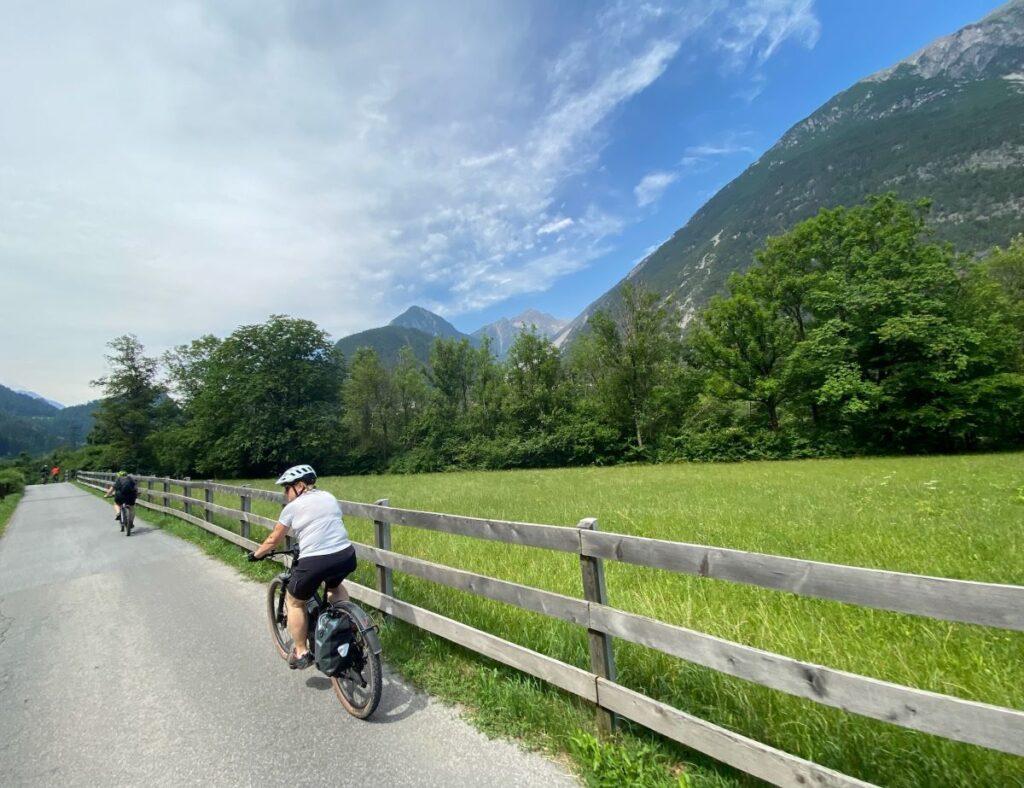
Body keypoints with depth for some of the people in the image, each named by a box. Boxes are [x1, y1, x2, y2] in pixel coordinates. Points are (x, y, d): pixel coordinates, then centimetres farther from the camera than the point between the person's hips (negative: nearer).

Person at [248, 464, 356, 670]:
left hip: (315, 563, -5)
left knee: (295, 602, 22)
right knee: (334, 586, 36)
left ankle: (301, 653, 28)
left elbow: (273, 540, 14)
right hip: (346, 557, 5)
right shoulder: (329, 497, 16)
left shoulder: (293, 507, 4)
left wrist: (255, 554, 31)